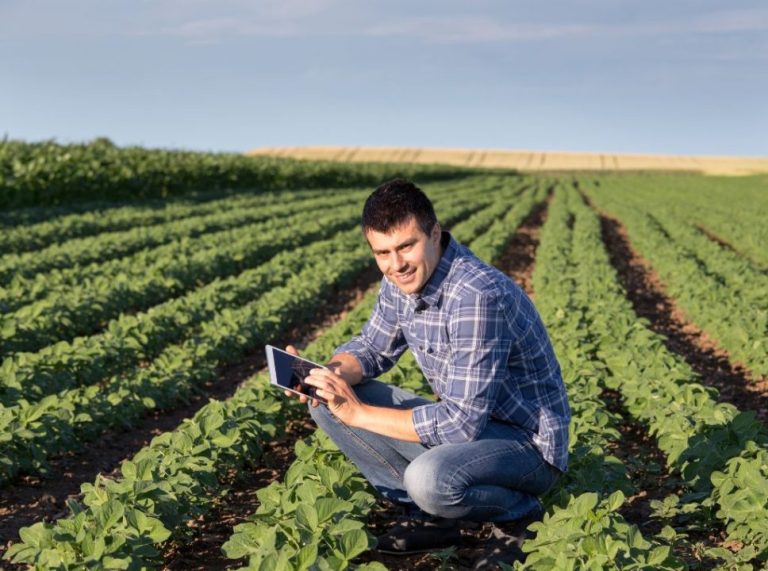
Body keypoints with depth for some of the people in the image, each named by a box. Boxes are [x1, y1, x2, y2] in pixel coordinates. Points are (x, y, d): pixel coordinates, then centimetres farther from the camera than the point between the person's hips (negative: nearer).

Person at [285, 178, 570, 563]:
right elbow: (372, 348, 11)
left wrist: (359, 414, -23)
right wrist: (327, 374, -13)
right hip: (466, 420, 8)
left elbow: (461, 423, -31)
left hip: (527, 442, -8)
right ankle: (432, 513, 0)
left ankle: (518, 510, -5)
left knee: (428, 479, -38)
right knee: (326, 401, -2)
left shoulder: (477, 296, -31)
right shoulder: (402, 279, -5)